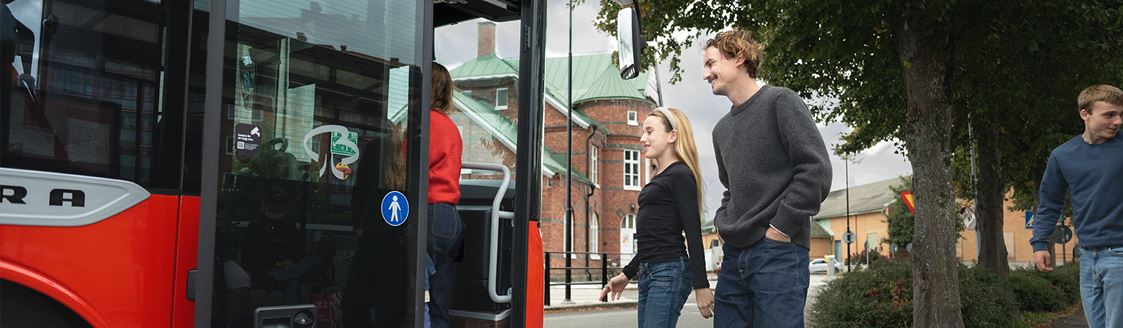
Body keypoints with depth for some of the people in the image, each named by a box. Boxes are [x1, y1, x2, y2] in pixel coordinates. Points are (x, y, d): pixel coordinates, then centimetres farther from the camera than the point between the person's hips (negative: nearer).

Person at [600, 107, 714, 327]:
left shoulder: (680, 175, -6)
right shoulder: (658, 178, 19)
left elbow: (693, 233, -12)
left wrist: (701, 286, -17)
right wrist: (627, 274, 27)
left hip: (670, 272, -9)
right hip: (648, 273, 9)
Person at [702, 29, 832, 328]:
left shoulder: (780, 102, -3)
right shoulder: (721, 129, 19)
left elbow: (816, 171, -12)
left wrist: (779, 229, -14)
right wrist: (722, 223, 10)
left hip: (778, 251, -7)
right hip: (734, 253, 7)